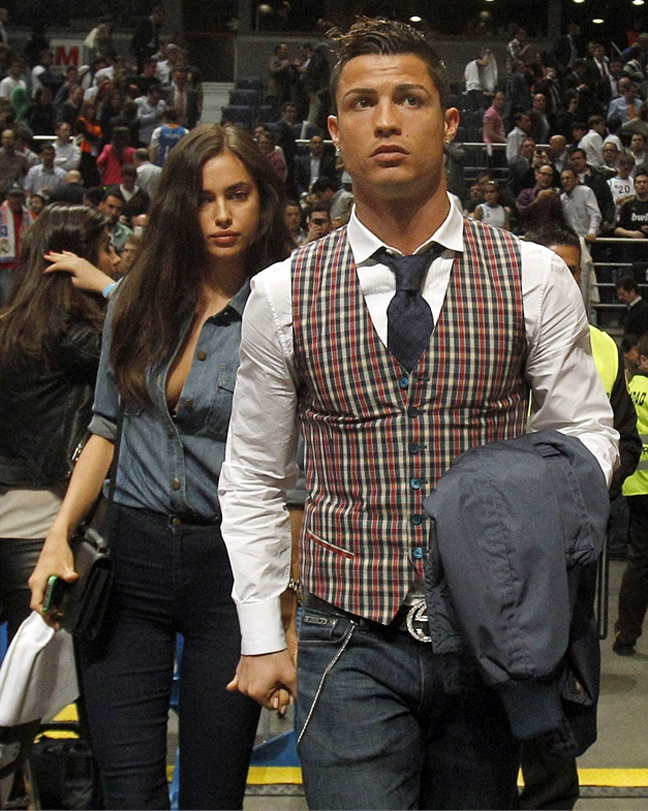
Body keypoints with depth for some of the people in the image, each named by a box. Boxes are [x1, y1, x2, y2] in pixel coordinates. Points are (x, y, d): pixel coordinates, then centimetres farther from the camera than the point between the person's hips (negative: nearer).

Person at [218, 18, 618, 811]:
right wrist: (260, 637, 4)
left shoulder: (534, 278, -1)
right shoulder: (281, 295, 0)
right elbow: (251, 481, 7)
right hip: (348, 647, -1)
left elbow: (586, 432, 6)